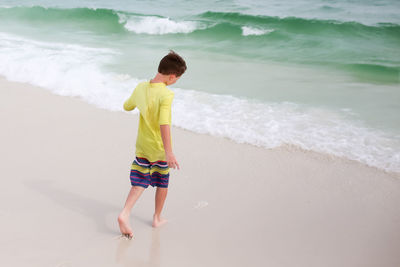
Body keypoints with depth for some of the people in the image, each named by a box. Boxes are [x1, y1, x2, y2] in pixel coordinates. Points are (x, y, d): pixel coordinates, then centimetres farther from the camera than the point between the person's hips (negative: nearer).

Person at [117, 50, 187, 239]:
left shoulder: (141, 87, -3)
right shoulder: (166, 94, -23)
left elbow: (127, 106, 14)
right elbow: (164, 124, -32)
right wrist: (169, 152, -34)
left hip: (142, 147, 5)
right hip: (160, 148, -5)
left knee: (139, 183, 9)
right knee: (162, 183, 16)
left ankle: (124, 214, -12)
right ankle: (157, 218, 29)